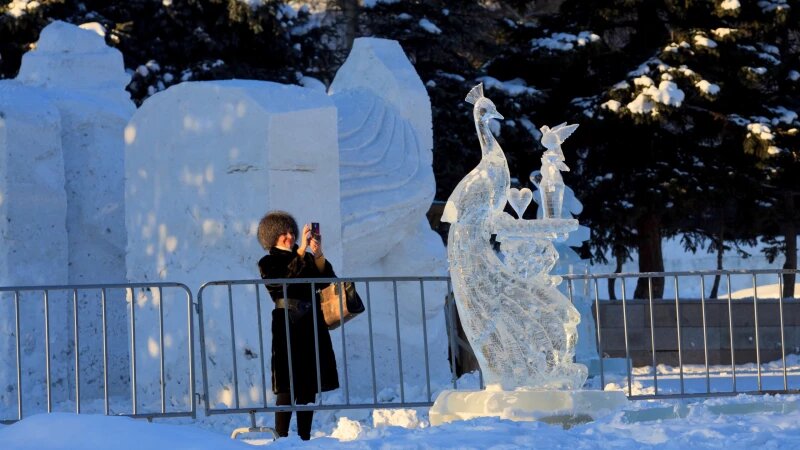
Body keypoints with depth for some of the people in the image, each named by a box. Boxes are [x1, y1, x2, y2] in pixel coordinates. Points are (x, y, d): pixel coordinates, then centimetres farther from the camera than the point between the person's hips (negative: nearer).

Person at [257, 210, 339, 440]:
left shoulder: (308, 259, 14)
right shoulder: (268, 264, 1)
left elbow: (325, 281, 0)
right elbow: (283, 280, -18)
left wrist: (318, 255, -15)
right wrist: (301, 252, -24)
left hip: (313, 326, 5)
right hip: (288, 328, -5)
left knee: (309, 387, 5)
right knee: (289, 388, -11)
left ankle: (305, 437, 9)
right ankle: (281, 438, -12)